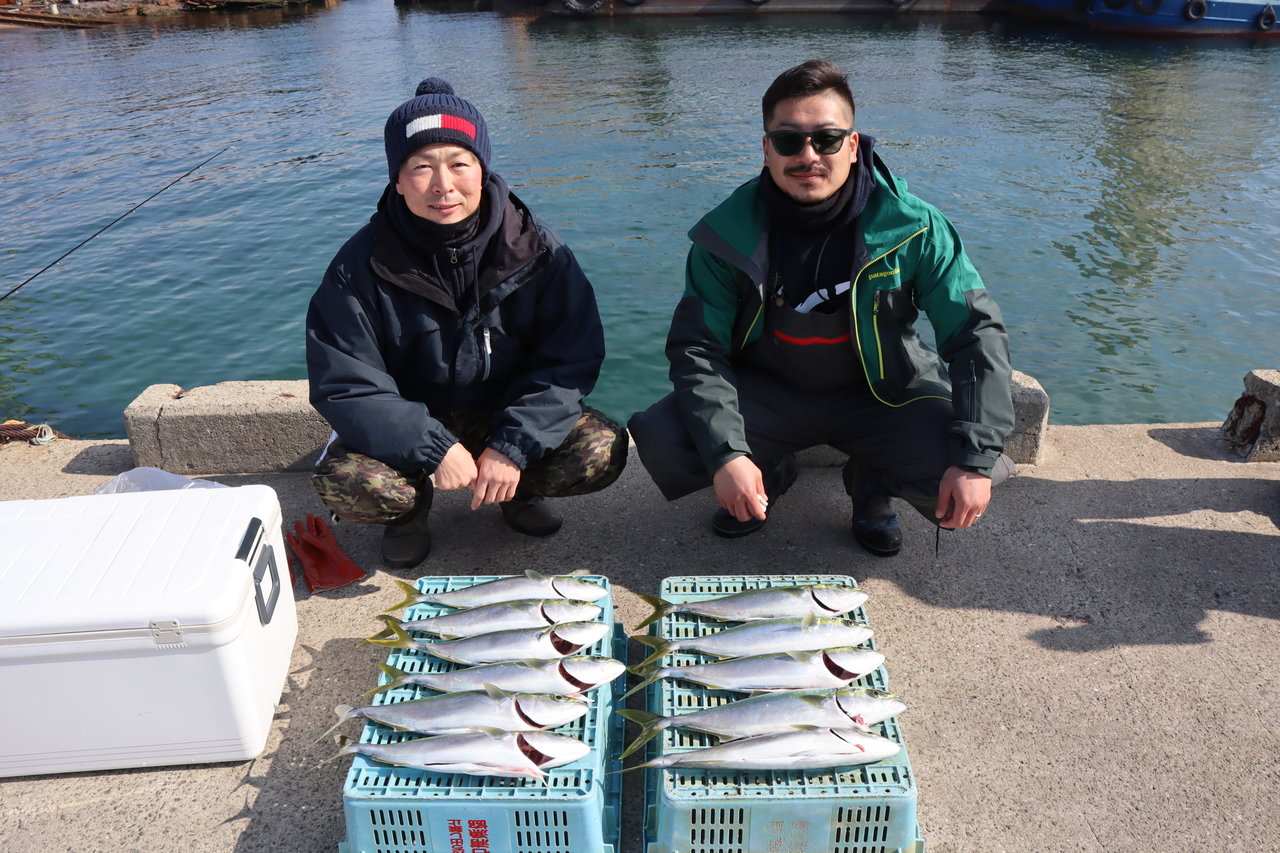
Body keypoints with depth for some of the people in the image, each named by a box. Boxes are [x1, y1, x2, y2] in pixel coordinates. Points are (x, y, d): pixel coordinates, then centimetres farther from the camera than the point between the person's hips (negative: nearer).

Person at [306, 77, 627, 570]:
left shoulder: (537, 251, -12)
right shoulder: (362, 266, -15)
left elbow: (573, 360, -13)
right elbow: (344, 386, -15)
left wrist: (512, 446, -26)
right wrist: (433, 448, -28)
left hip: (508, 415, 1)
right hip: (409, 429, 0)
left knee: (603, 451, -24)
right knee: (344, 483, -30)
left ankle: (518, 490, 10)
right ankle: (413, 505, 8)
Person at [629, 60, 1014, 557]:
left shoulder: (911, 227, -16)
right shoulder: (730, 232, -14)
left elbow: (977, 334, -14)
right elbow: (697, 347, -15)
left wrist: (976, 459, -25)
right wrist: (726, 453, -31)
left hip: (879, 396, 0)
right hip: (766, 394, 1)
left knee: (963, 482, -27)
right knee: (661, 442, -24)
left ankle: (873, 484, 11)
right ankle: (769, 475, 11)